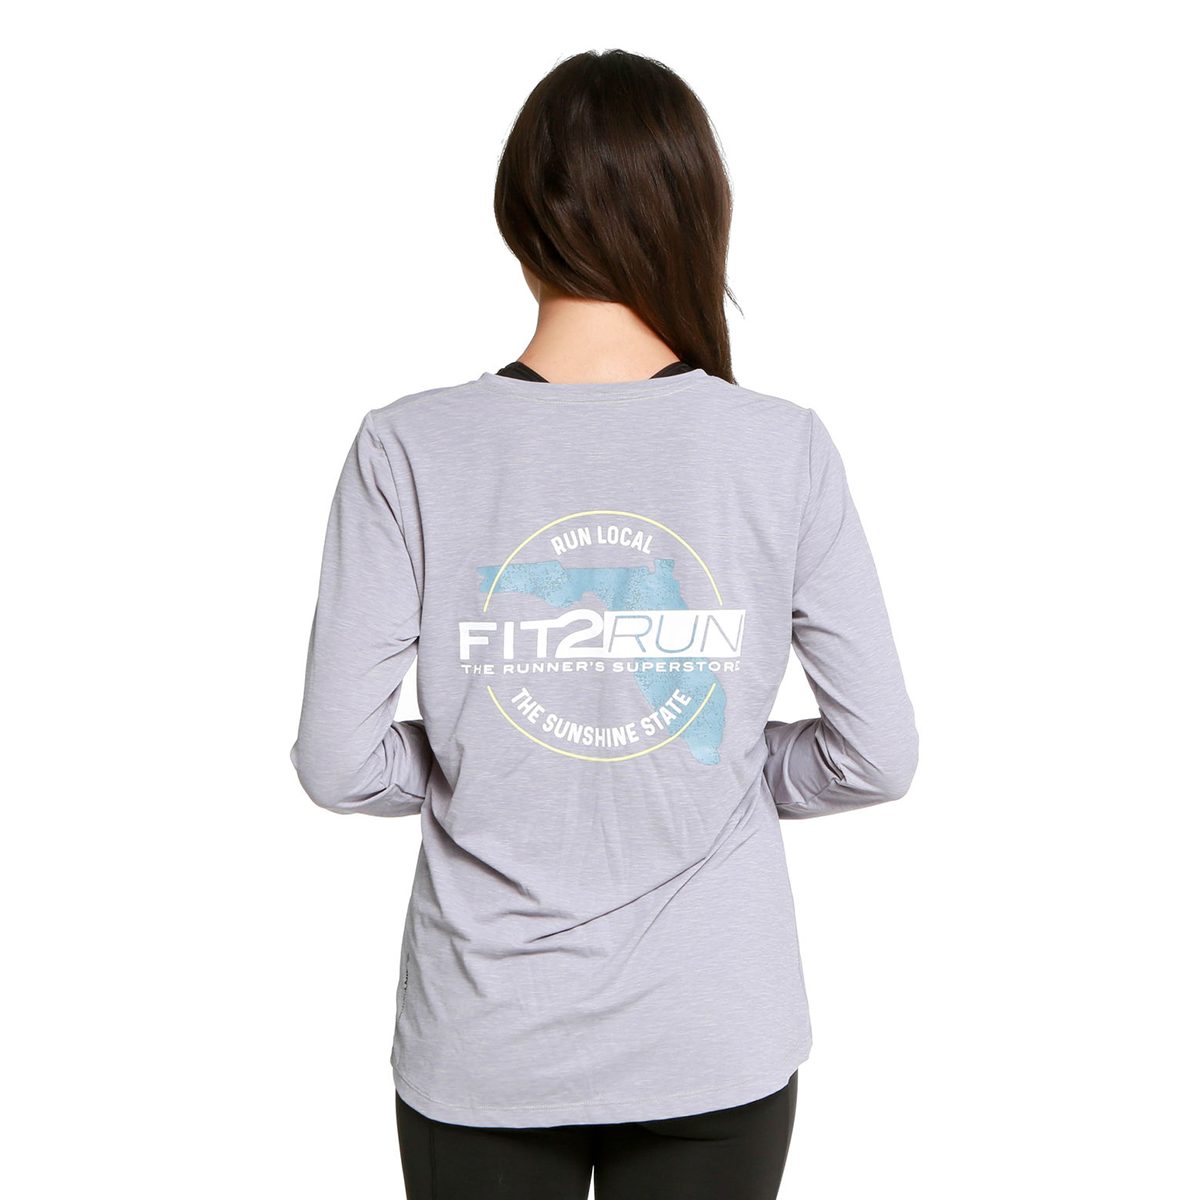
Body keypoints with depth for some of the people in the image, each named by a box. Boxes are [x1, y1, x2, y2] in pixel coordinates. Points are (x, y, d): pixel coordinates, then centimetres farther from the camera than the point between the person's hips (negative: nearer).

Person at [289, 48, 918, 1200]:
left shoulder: (410, 450, -12)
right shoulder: (785, 449, -11)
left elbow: (337, 761, -11)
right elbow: (877, 754, -7)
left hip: (480, 1049, 0)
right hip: (718, 1041, 1)